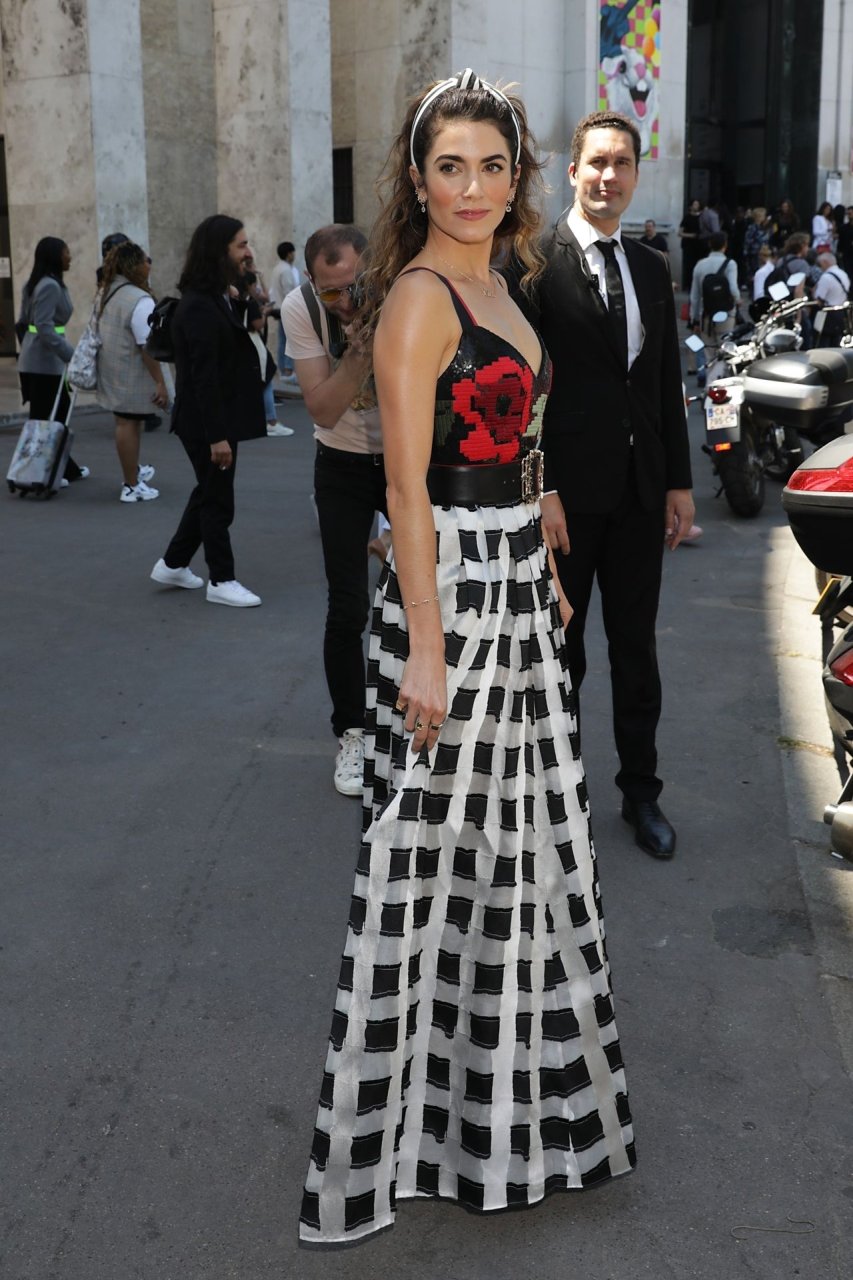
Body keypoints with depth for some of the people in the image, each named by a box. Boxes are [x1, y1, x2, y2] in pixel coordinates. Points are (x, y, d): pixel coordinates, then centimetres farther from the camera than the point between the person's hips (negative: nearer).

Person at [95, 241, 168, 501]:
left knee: (127, 421, 21)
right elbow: (147, 347, -23)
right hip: (133, 374, -9)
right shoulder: (140, 300, -20)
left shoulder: (106, 294, 10)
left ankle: (133, 471, 36)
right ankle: (131, 486, 4)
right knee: (129, 424, -3)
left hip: (111, 370, 9)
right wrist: (160, 382, -21)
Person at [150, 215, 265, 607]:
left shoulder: (217, 299, 10)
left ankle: (173, 564, 31)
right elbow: (204, 376, -25)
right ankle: (221, 581, 13)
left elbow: (233, 350, 13)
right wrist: (217, 436, -26)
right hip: (206, 423, -10)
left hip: (219, 418, 10)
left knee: (210, 492, 19)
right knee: (217, 500, 1)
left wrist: (240, 304, 2)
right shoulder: (201, 307, -21)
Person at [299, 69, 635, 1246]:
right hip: (455, 588, -9)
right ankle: (402, 1120, 18)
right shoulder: (419, 298, -15)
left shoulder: (493, 285, 13)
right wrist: (426, 650, -21)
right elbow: (409, 489, -19)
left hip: (516, 586, 9)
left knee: (516, 840, 18)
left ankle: (505, 1090, 38)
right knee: (442, 850, 0)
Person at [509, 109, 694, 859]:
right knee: (560, 649, 8)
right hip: (567, 491, -5)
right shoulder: (534, 262, -8)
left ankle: (641, 789, 26)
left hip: (641, 491, 5)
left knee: (636, 647, 13)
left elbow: (667, 384, 12)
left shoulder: (652, 269, 11)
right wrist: (540, 488, -16)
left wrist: (680, 481, 8)